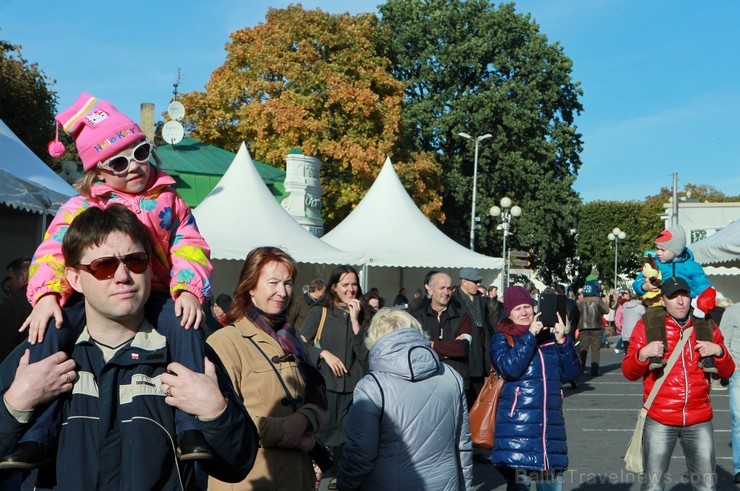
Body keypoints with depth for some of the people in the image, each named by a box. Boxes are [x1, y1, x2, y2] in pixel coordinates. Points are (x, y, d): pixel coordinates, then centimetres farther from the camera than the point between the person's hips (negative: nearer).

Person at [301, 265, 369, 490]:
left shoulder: (361, 315, 10)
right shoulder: (319, 312, 2)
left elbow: (364, 352, 0)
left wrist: (355, 320, -7)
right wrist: (325, 353, -13)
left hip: (352, 384, 3)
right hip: (323, 381, -3)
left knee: (345, 432, 5)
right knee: (320, 429, -3)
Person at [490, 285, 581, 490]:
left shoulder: (548, 337, 13)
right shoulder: (502, 339, 3)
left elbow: (571, 373, 7)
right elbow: (510, 368, -17)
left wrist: (562, 340, -4)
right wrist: (529, 335, -12)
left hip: (550, 426, 4)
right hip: (517, 429, -4)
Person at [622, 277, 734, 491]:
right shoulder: (647, 326, 0)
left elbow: (727, 372, 11)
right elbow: (629, 372, 1)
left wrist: (719, 351, -9)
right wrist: (643, 354, -19)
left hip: (699, 421, 2)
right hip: (659, 421, -2)